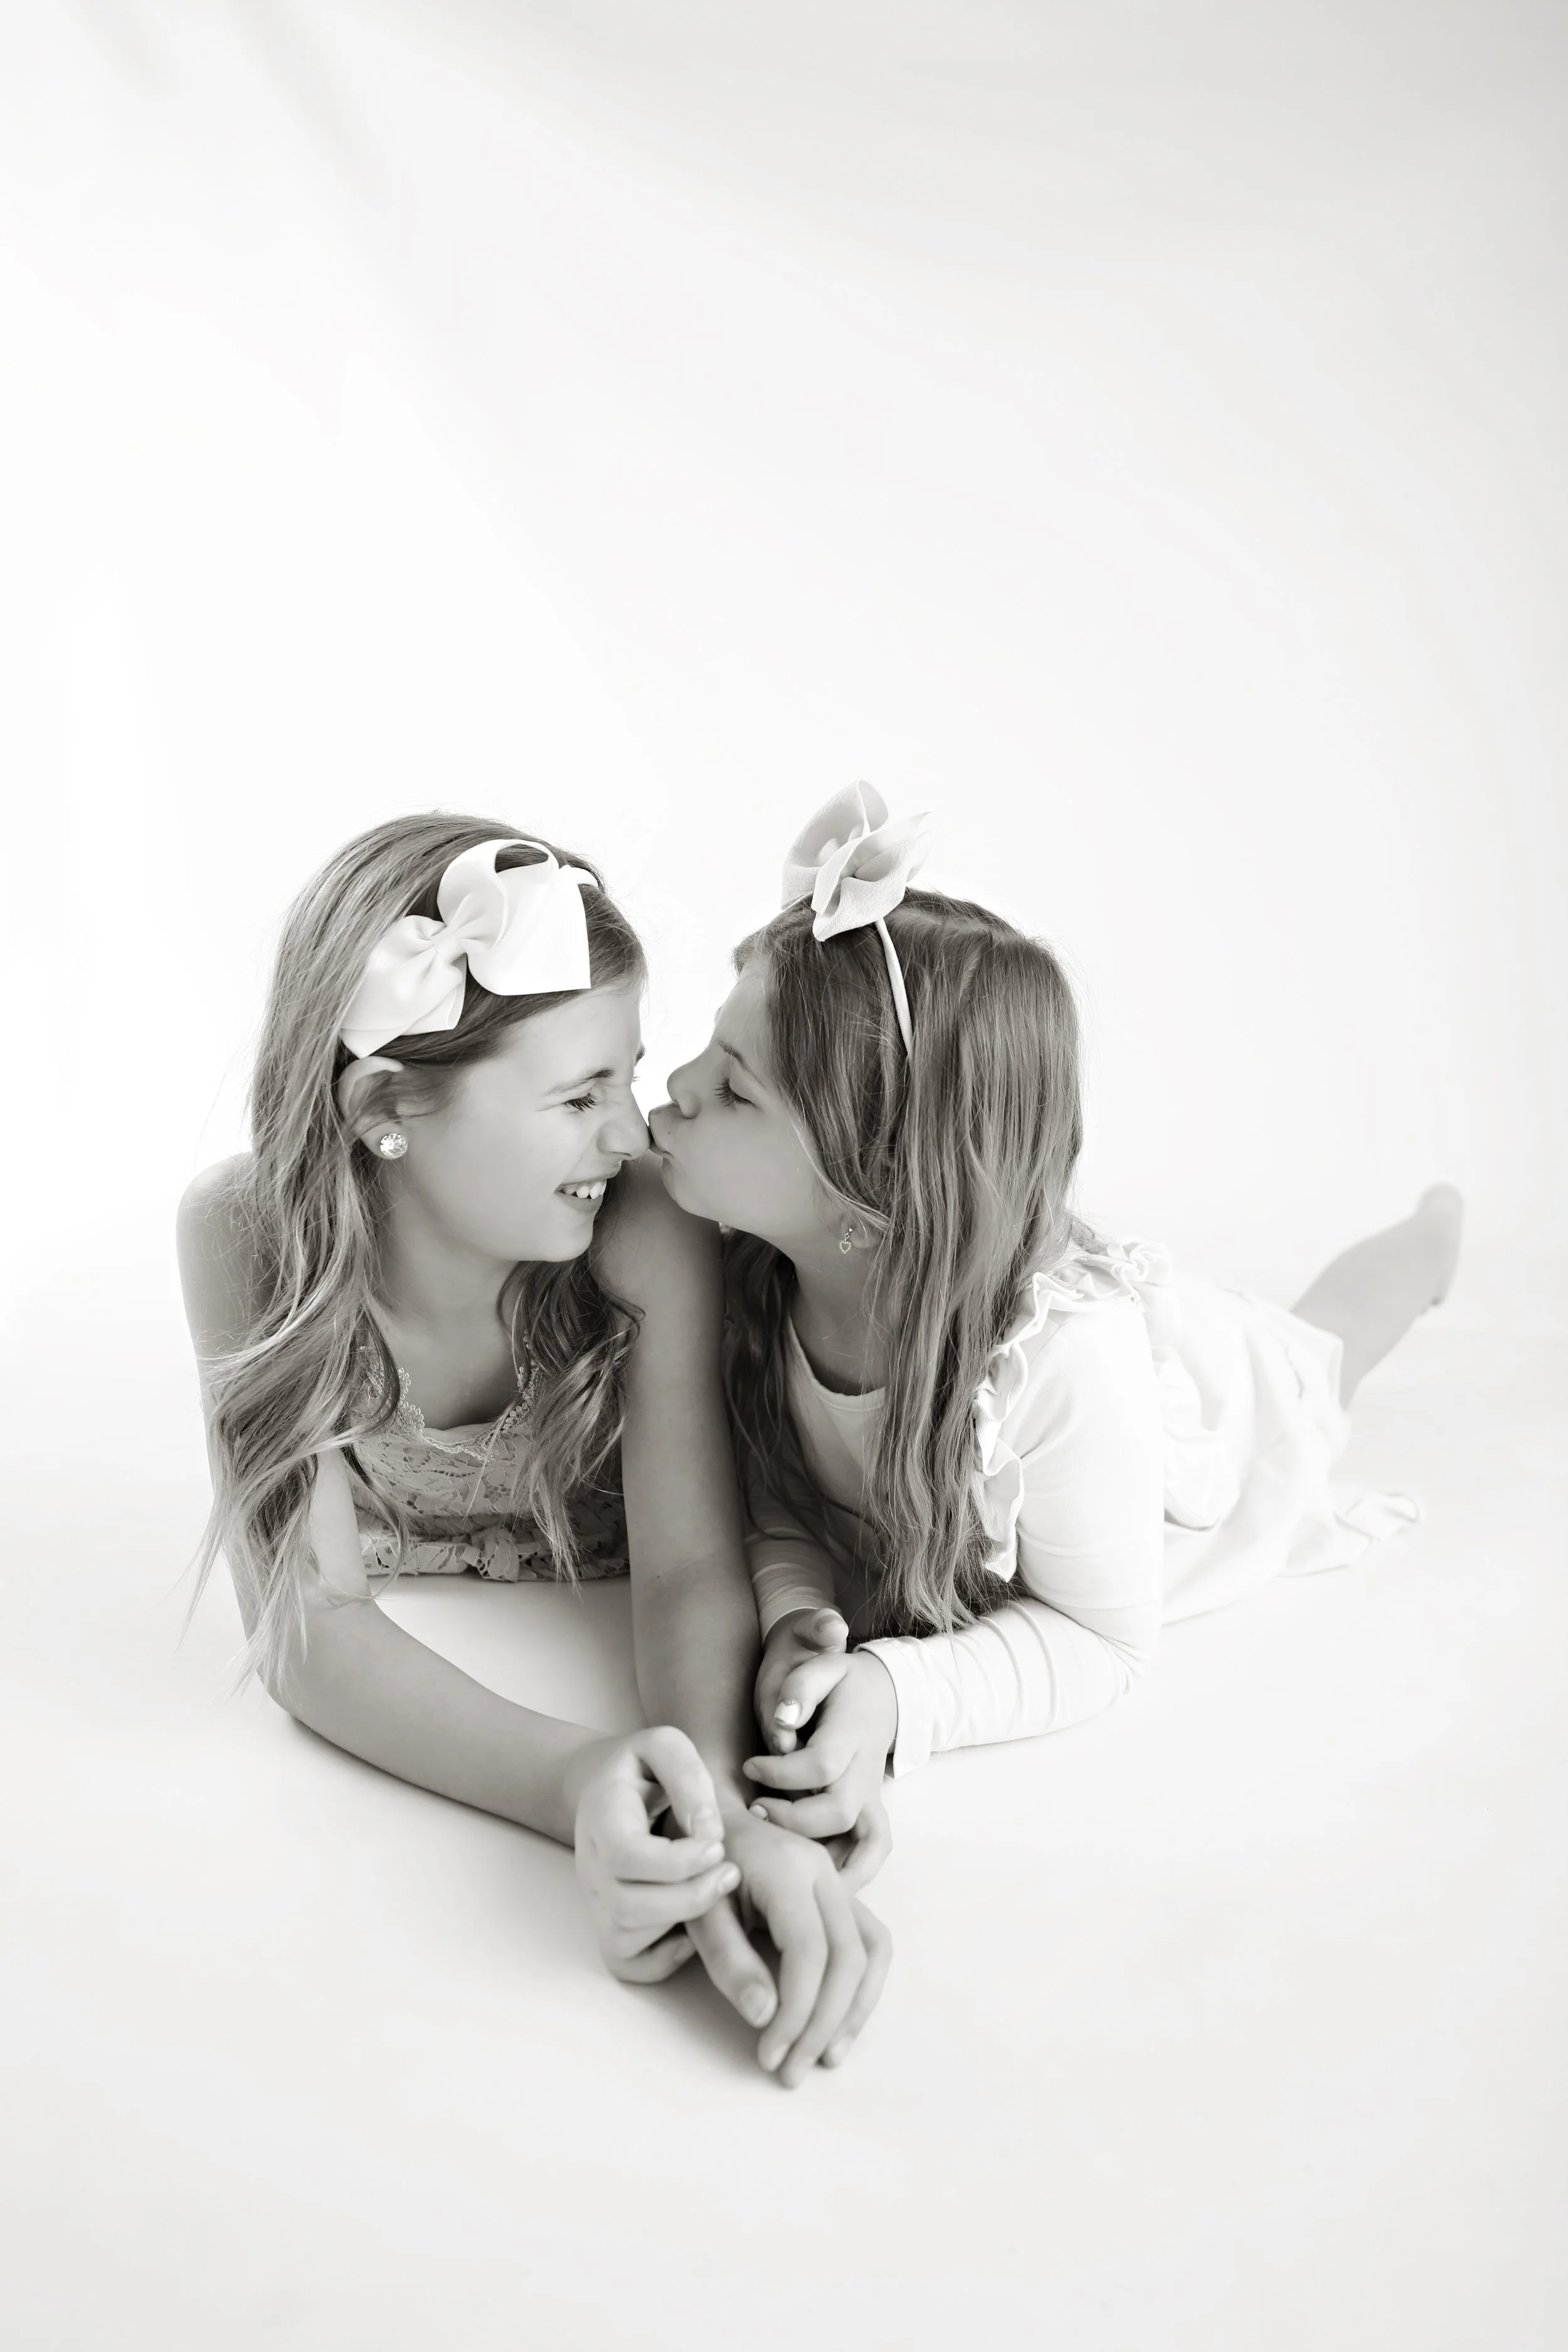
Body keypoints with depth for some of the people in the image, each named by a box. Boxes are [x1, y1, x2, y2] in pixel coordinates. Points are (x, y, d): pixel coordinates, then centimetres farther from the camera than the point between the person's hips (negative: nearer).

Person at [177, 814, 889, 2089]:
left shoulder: (651, 1230, -27)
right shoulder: (251, 1233, -26)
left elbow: (693, 1571, -26)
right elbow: (310, 1621, -28)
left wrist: (715, 1804, -48)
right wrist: (578, 1783, -46)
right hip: (387, 1730, 1)